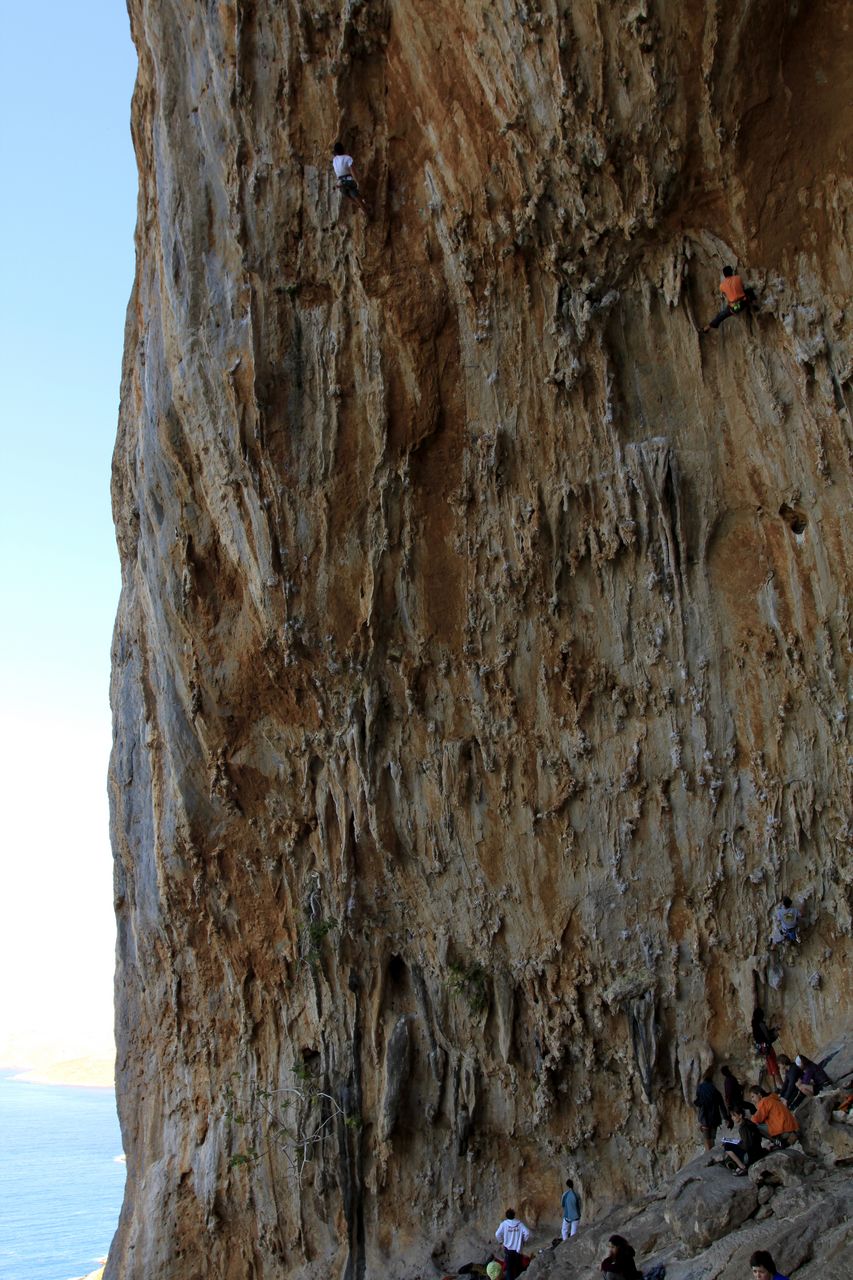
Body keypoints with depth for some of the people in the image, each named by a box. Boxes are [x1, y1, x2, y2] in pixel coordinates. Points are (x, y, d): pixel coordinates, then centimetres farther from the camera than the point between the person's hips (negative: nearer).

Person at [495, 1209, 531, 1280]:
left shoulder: (504, 1224, -10)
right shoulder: (519, 1223, -8)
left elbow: (497, 1234, -13)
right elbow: (527, 1233, -16)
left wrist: (500, 1241, 6)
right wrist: (524, 1240, 2)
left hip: (508, 1249, -1)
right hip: (517, 1248, 1)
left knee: (509, 1267, 9)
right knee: (518, 1265, 18)